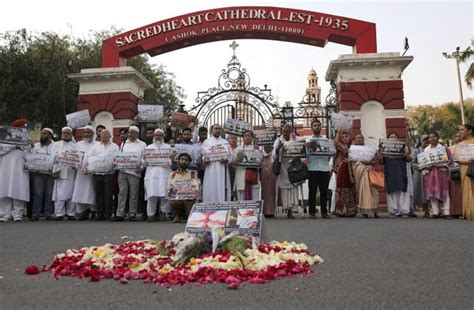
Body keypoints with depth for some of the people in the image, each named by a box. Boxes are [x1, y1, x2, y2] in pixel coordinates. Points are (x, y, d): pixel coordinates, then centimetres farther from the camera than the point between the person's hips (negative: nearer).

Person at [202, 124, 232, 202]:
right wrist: (205, 160, -13)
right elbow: (202, 156, 9)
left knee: (222, 191, -5)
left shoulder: (225, 142, 15)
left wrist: (225, 160, -10)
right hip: (210, 170, -1)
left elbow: (229, 156, 11)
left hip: (222, 170, 1)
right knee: (210, 192, -5)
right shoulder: (206, 142, 13)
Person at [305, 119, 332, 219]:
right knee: (312, 191, 1)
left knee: (324, 191, 4)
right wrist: (307, 148, -20)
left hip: (324, 168, 2)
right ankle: (312, 212, 7)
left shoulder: (326, 140, 14)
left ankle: (324, 212, 11)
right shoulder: (308, 140, 9)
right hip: (312, 168, -1)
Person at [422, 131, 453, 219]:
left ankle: (446, 212, -3)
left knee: (444, 192, -5)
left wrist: (443, 165, -16)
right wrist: (425, 169, -2)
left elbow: (450, 160, -1)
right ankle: (435, 212, 5)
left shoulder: (443, 148, 5)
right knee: (432, 192, 0)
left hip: (441, 172, -3)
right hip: (430, 172, 3)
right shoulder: (426, 150, 15)